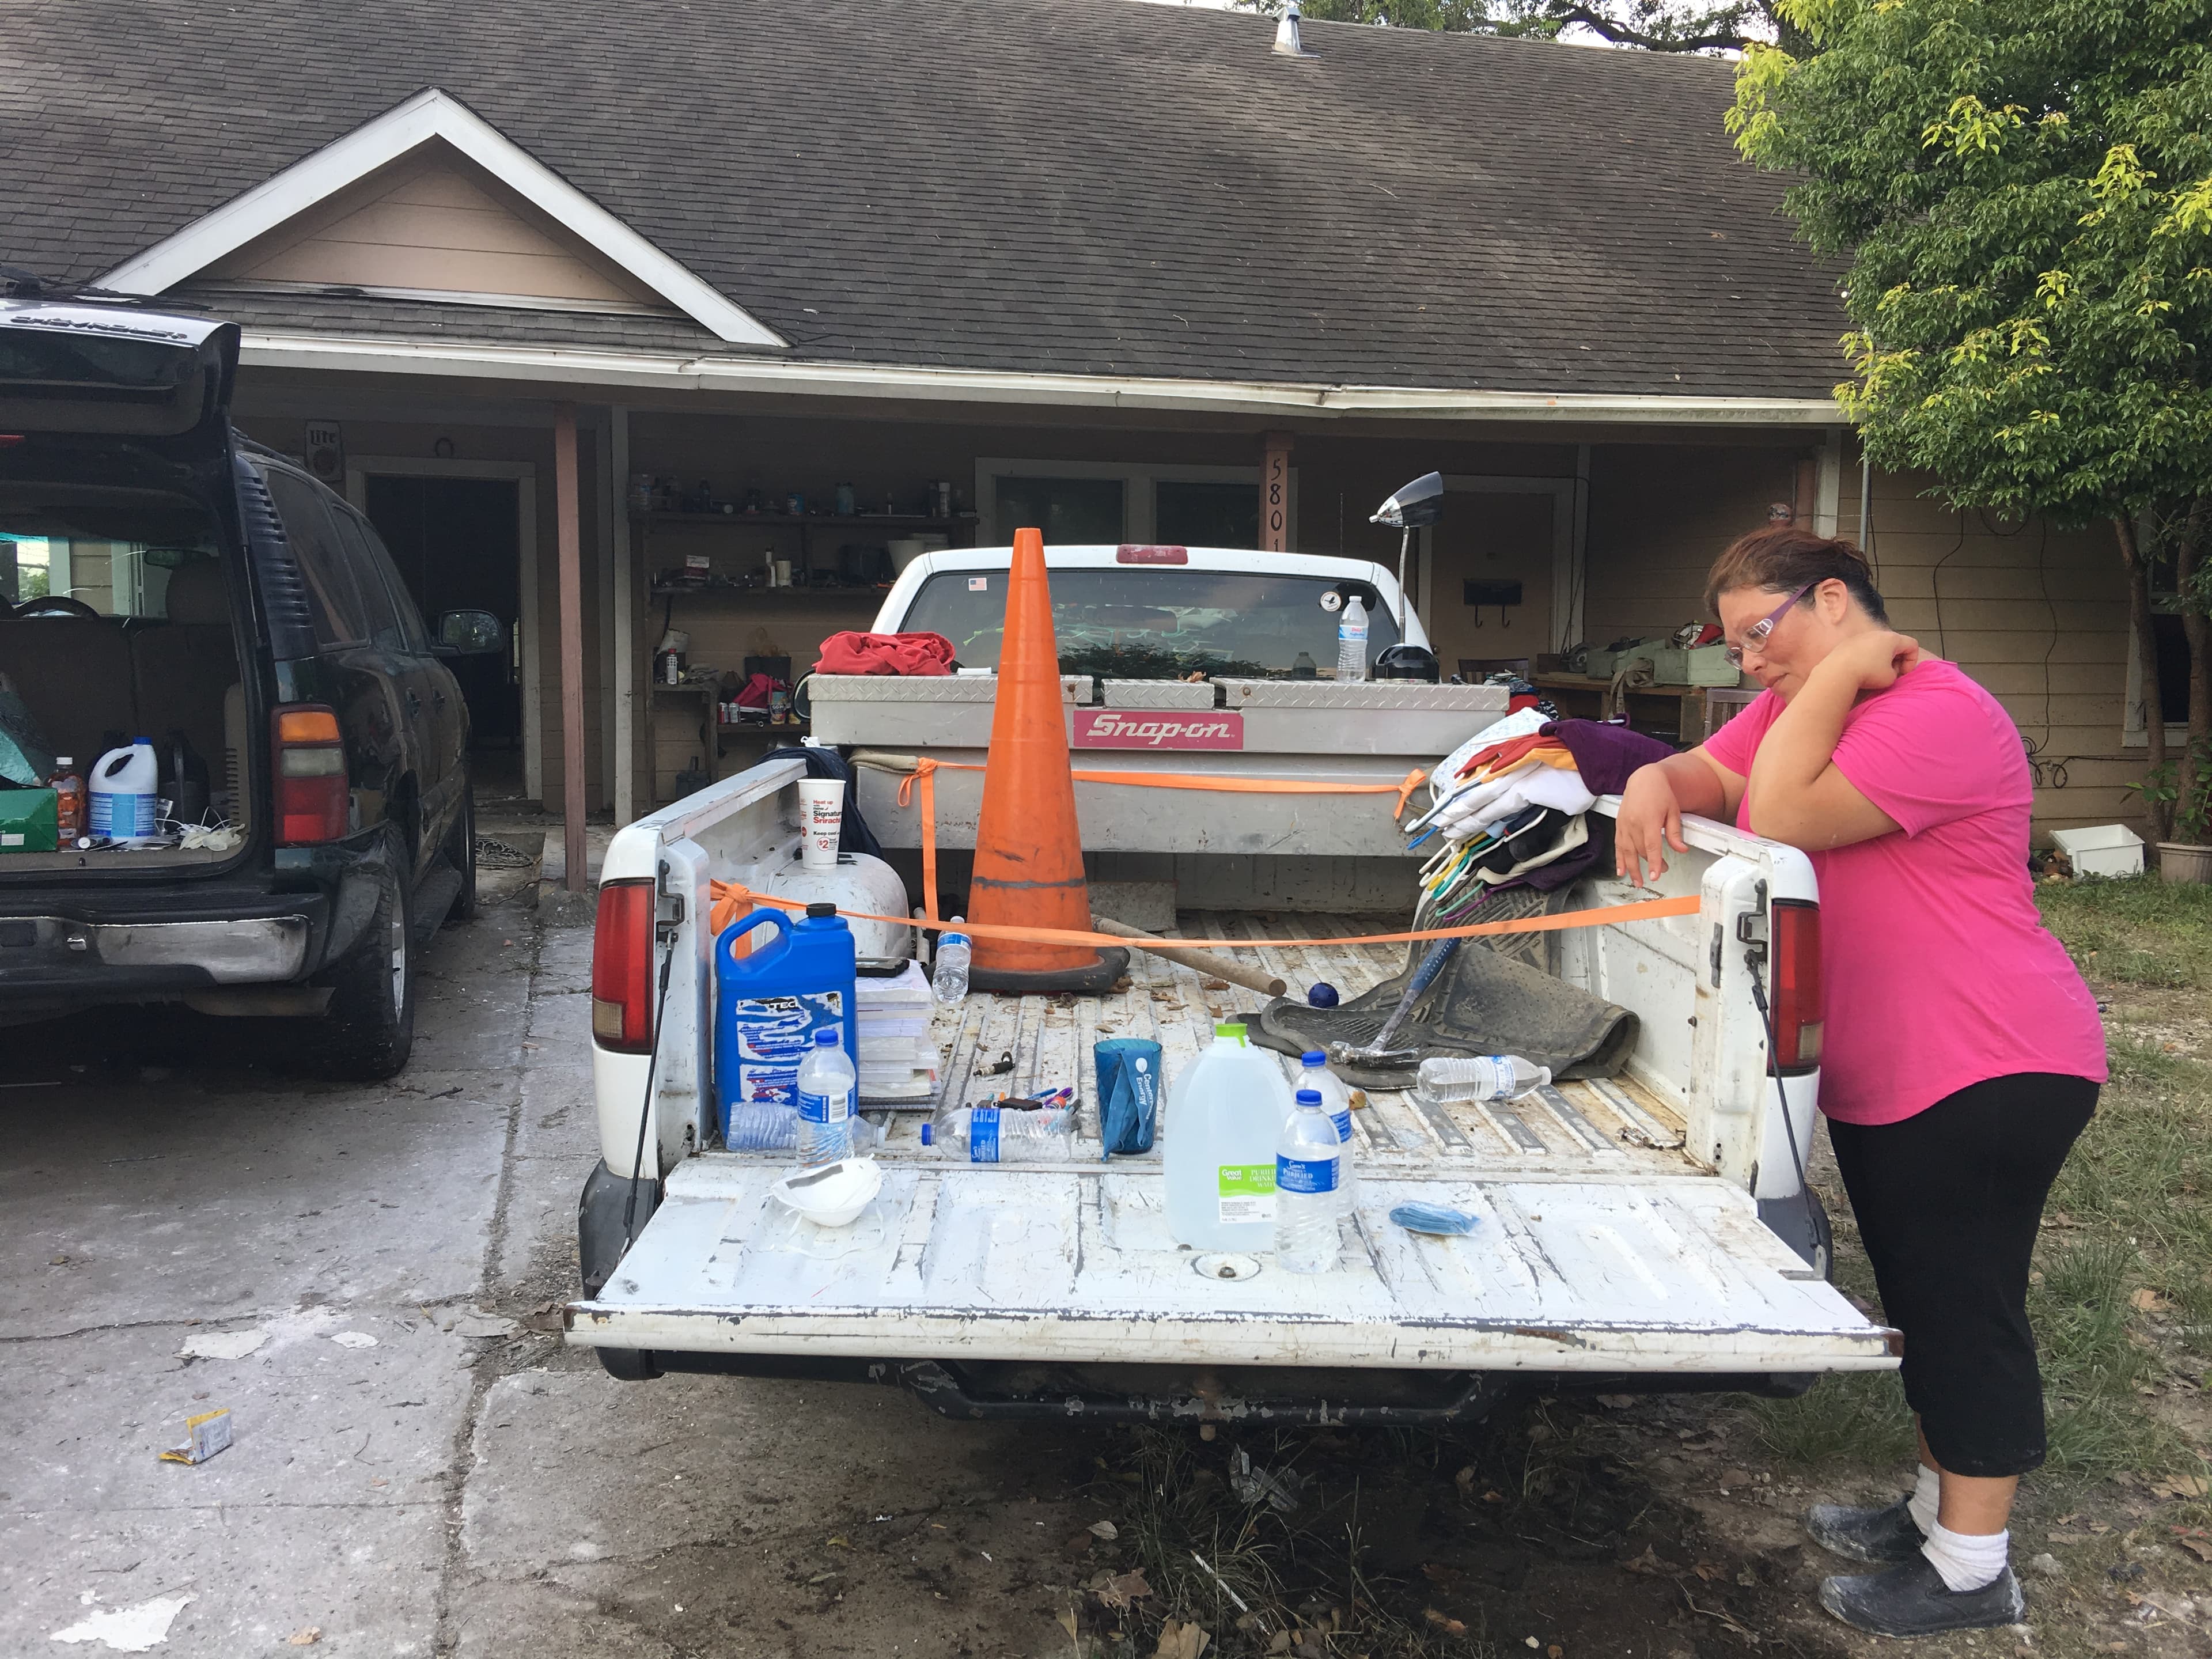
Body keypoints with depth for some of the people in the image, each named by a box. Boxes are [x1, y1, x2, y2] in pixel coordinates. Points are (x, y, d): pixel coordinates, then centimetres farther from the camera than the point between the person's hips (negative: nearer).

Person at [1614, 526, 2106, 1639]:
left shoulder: (1939, 714, -21)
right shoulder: (1793, 707, 11)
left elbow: (1785, 814, -28)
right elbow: (1711, 776, 11)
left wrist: (1842, 669, -20)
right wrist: (1655, 781, -12)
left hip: (1987, 1075, -10)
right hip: (1877, 1075, 10)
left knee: (1965, 1308, 1)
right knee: (1920, 1300, 19)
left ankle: (1971, 1570, 14)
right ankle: (1940, 1505, 35)